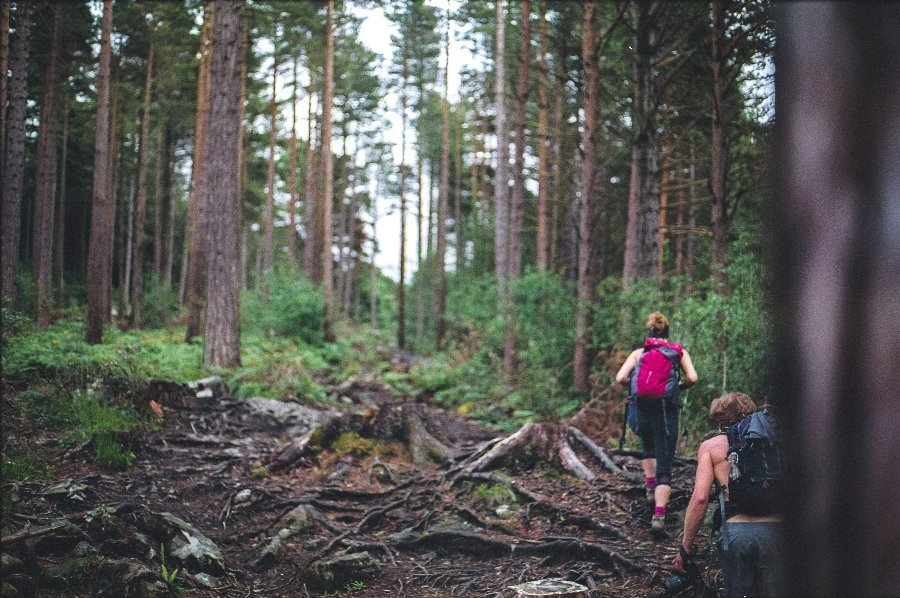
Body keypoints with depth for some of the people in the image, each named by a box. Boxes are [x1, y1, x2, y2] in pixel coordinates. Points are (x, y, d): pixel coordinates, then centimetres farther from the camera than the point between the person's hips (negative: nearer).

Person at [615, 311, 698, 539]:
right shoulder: (679, 351, 11)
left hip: (642, 408, 2)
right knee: (665, 466, -3)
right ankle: (659, 518, -17)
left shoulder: (638, 353, 13)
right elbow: (692, 378, -3)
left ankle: (651, 489, 25)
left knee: (649, 449, 34)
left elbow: (620, 378, -1)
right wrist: (679, 386, 16)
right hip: (667, 409, -2)